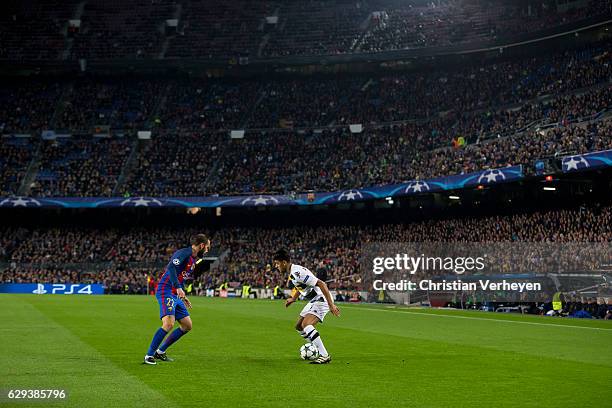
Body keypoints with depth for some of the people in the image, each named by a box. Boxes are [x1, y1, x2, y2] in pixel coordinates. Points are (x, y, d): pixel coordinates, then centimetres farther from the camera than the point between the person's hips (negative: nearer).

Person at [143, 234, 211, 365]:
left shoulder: (193, 259, 18)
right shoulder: (184, 253, -13)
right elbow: (171, 267, -28)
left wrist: (183, 297, 26)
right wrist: (178, 288, -34)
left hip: (175, 295, 10)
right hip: (165, 291, -10)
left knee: (187, 326, 9)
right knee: (169, 324, -23)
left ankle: (160, 351, 17)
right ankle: (149, 355, -12)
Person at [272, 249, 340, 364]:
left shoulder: (298, 272, -25)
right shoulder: (290, 273, 6)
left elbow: (321, 284, -28)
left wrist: (331, 305, -30)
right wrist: (293, 299, 25)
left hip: (321, 299, -11)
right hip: (314, 300, 11)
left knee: (306, 324, -26)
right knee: (299, 326, 15)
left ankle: (325, 356, -25)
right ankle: (318, 350, 27)